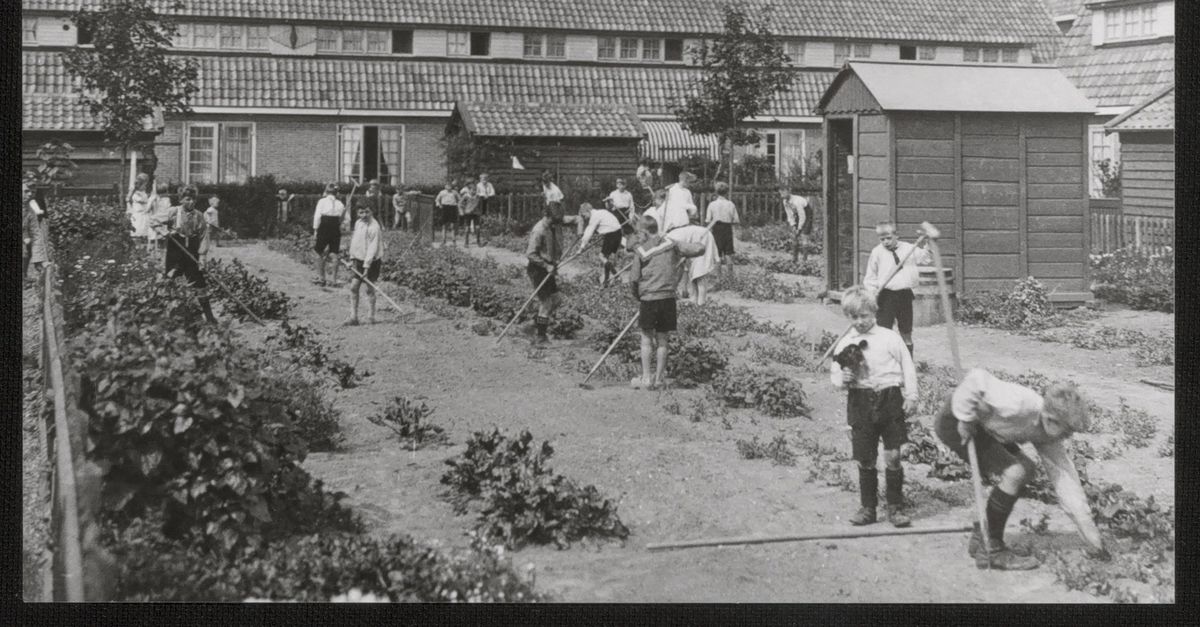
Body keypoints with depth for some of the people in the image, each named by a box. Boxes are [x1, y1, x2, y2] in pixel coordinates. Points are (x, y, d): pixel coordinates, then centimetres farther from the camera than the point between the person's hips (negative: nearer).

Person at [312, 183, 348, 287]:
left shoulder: (322, 201, -3)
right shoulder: (340, 204, 5)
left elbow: (317, 217, -6)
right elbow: (342, 219, 3)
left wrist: (315, 230, -3)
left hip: (323, 229, -2)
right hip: (336, 230, 2)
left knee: (320, 253, 11)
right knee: (335, 255, 6)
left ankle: (321, 277, 9)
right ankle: (334, 280, 6)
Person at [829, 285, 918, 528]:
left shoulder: (889, 338, 3)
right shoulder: (844, 344, 7)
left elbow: (907, 367, 6)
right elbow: (834, 375, 10)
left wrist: (911, 396, 1)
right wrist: (843, 379, -12)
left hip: (890, 399, -1)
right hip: (861, 403, 1)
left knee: (893, 456, -2)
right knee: (865, 459, 4)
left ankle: (896, 507, 8)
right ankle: (868, 507, 16)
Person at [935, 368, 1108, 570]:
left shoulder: (1049, 435, -3)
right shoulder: (1020, 404, -31)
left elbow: (1065, 478, 1)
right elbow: (977, 379, -35)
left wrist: (1092, 536, 1)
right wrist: (966, 418, -26)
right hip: (953, 422, -10)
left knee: (1026, 470, 8)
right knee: (1014, 473, -18)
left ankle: (980, 538, 13)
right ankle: (993, 550, -6)